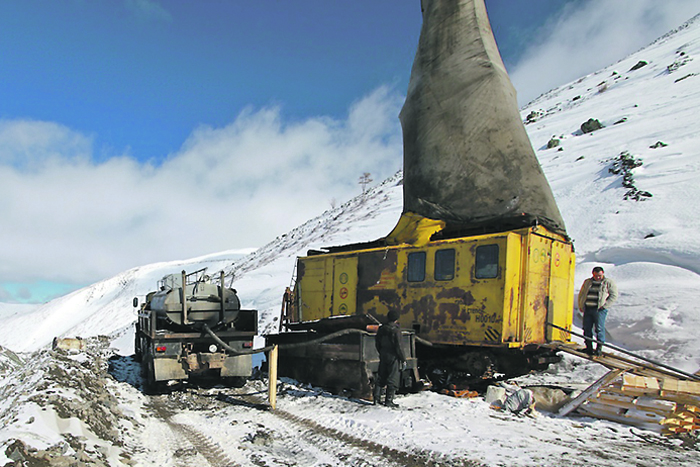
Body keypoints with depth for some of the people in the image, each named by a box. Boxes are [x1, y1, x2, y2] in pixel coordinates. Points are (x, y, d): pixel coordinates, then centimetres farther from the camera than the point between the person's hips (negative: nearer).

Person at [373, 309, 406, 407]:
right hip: (393, 356, -6)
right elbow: (398, 346, -16)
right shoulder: (396, 330, -16)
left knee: (381, 377, 15)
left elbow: (377, 343, 11)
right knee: (393, 379, 2)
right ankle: (389, 400, 4)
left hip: (383, 356, 6)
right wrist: (403, 359, -7)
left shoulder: (382, 328, 3)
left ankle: (376, 397, 14)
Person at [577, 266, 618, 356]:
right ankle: (589, 347, 13)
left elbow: (614, 296, -2)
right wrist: (581, 306, 11)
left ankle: (599, 348, -2)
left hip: (599, 309, -4)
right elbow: (581, 294, 22)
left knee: (599, 328, -9)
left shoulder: (609, 282, 4)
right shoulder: (587, 282, 17)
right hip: (587, 308, 5)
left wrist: (604, 306, -11)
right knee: (587, 328, 4)